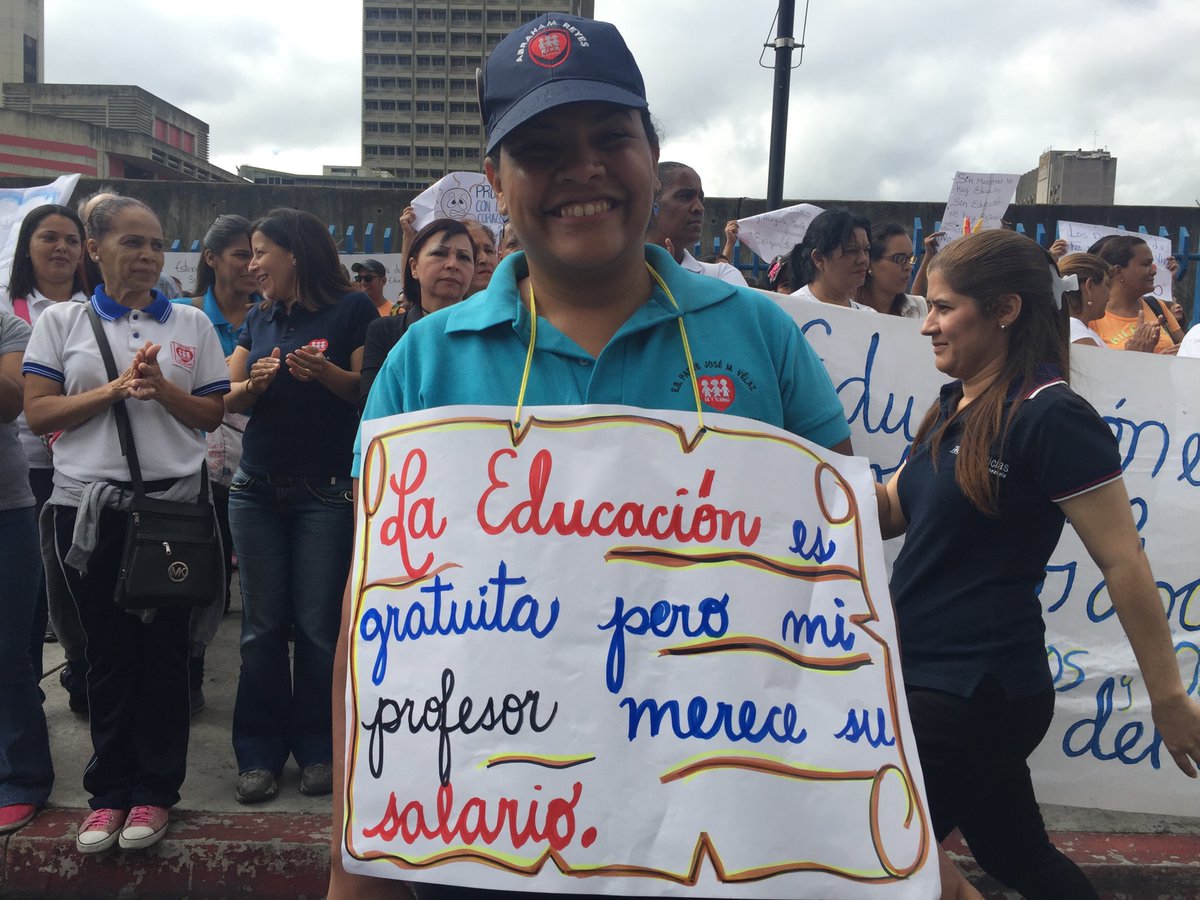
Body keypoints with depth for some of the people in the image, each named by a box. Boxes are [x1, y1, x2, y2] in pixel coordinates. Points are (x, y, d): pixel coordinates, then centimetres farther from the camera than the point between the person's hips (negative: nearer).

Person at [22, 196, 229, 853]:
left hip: (172, 501, 0)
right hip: (87, 504, 0)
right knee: (108, 649, 7)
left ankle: (154, 790, 17)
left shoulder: (190, 324, 6)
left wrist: (161, 388, -12)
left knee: (163, 647, 5)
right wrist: (117, 388, -13)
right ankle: (109, 790, 21)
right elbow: (37, 412, -2)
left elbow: (212, 416, 5)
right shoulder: (62, 321, 5)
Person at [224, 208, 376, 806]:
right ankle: (259, 753, 17)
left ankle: (316, 748, 16)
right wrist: (253, 383, -11)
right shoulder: (258, 319, 14)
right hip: (257, 491, 5)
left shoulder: (352, 310, -3)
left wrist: (324, 372, -24)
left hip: (326, 492, -5)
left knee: (320, 625, 1)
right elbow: (226, 397, 9)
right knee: (262, 626, 8)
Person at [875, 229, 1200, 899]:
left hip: (977, 691, -8)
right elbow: (890, 512, 12)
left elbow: (1124, 564, -15)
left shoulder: (1051, 417, -18)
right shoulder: (959, 405, 8)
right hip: (928, 674, 8)